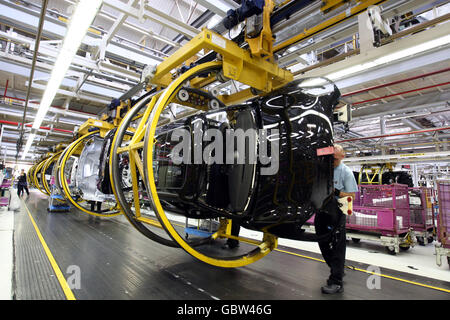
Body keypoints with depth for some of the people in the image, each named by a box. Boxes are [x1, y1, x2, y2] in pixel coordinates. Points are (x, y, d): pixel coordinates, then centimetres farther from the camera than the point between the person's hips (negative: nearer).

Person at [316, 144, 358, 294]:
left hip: (337, 213, -6)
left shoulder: (346, 172, -8)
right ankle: (337, 271, 36)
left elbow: (351, 196, -10)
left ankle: (336, 283, 10)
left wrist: (336, 192, -25)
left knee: (337, 247, 0)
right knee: (323, 244, 16)